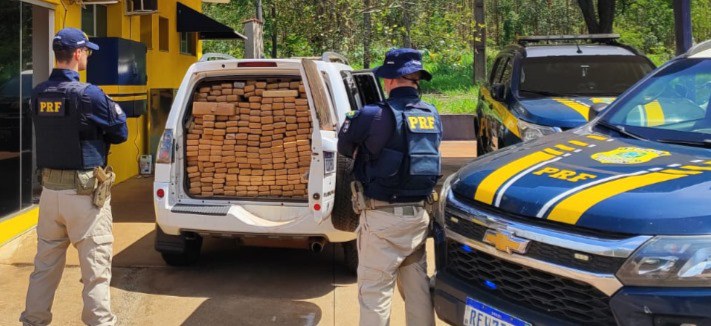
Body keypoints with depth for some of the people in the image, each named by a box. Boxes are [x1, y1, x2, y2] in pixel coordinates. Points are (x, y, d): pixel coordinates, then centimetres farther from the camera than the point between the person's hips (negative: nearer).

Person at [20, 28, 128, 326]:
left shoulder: (38, 94, 6)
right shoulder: (88, 94, -14)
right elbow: (120, 133, -5)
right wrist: (116, 110, 12)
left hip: (50, 188, 7)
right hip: (83, 191, -6)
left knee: (45, 263, 17)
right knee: (95, 267, 1)